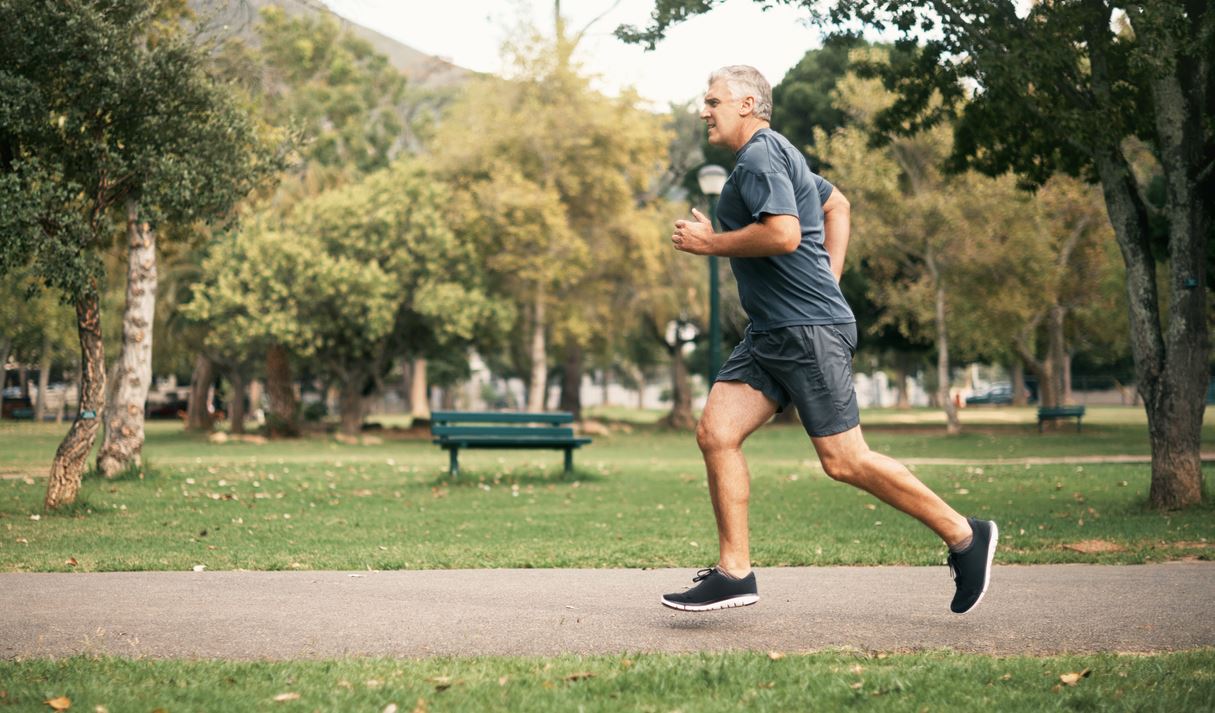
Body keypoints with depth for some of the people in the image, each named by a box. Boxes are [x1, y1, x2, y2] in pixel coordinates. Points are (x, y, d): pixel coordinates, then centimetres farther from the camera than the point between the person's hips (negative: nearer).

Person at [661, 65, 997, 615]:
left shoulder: (760, 157, -12)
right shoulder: (776, 155, 21)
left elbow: (783, 234, -26)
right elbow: (837, 206, 32)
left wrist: (710, 243, -13)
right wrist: (827, 282, 23)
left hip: (809, 331, -10)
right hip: (771, 333, 10)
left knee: (843, 460, -7)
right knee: (716, 433, 0)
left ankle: (964, 536, 6)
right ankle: (734, 572, 1)